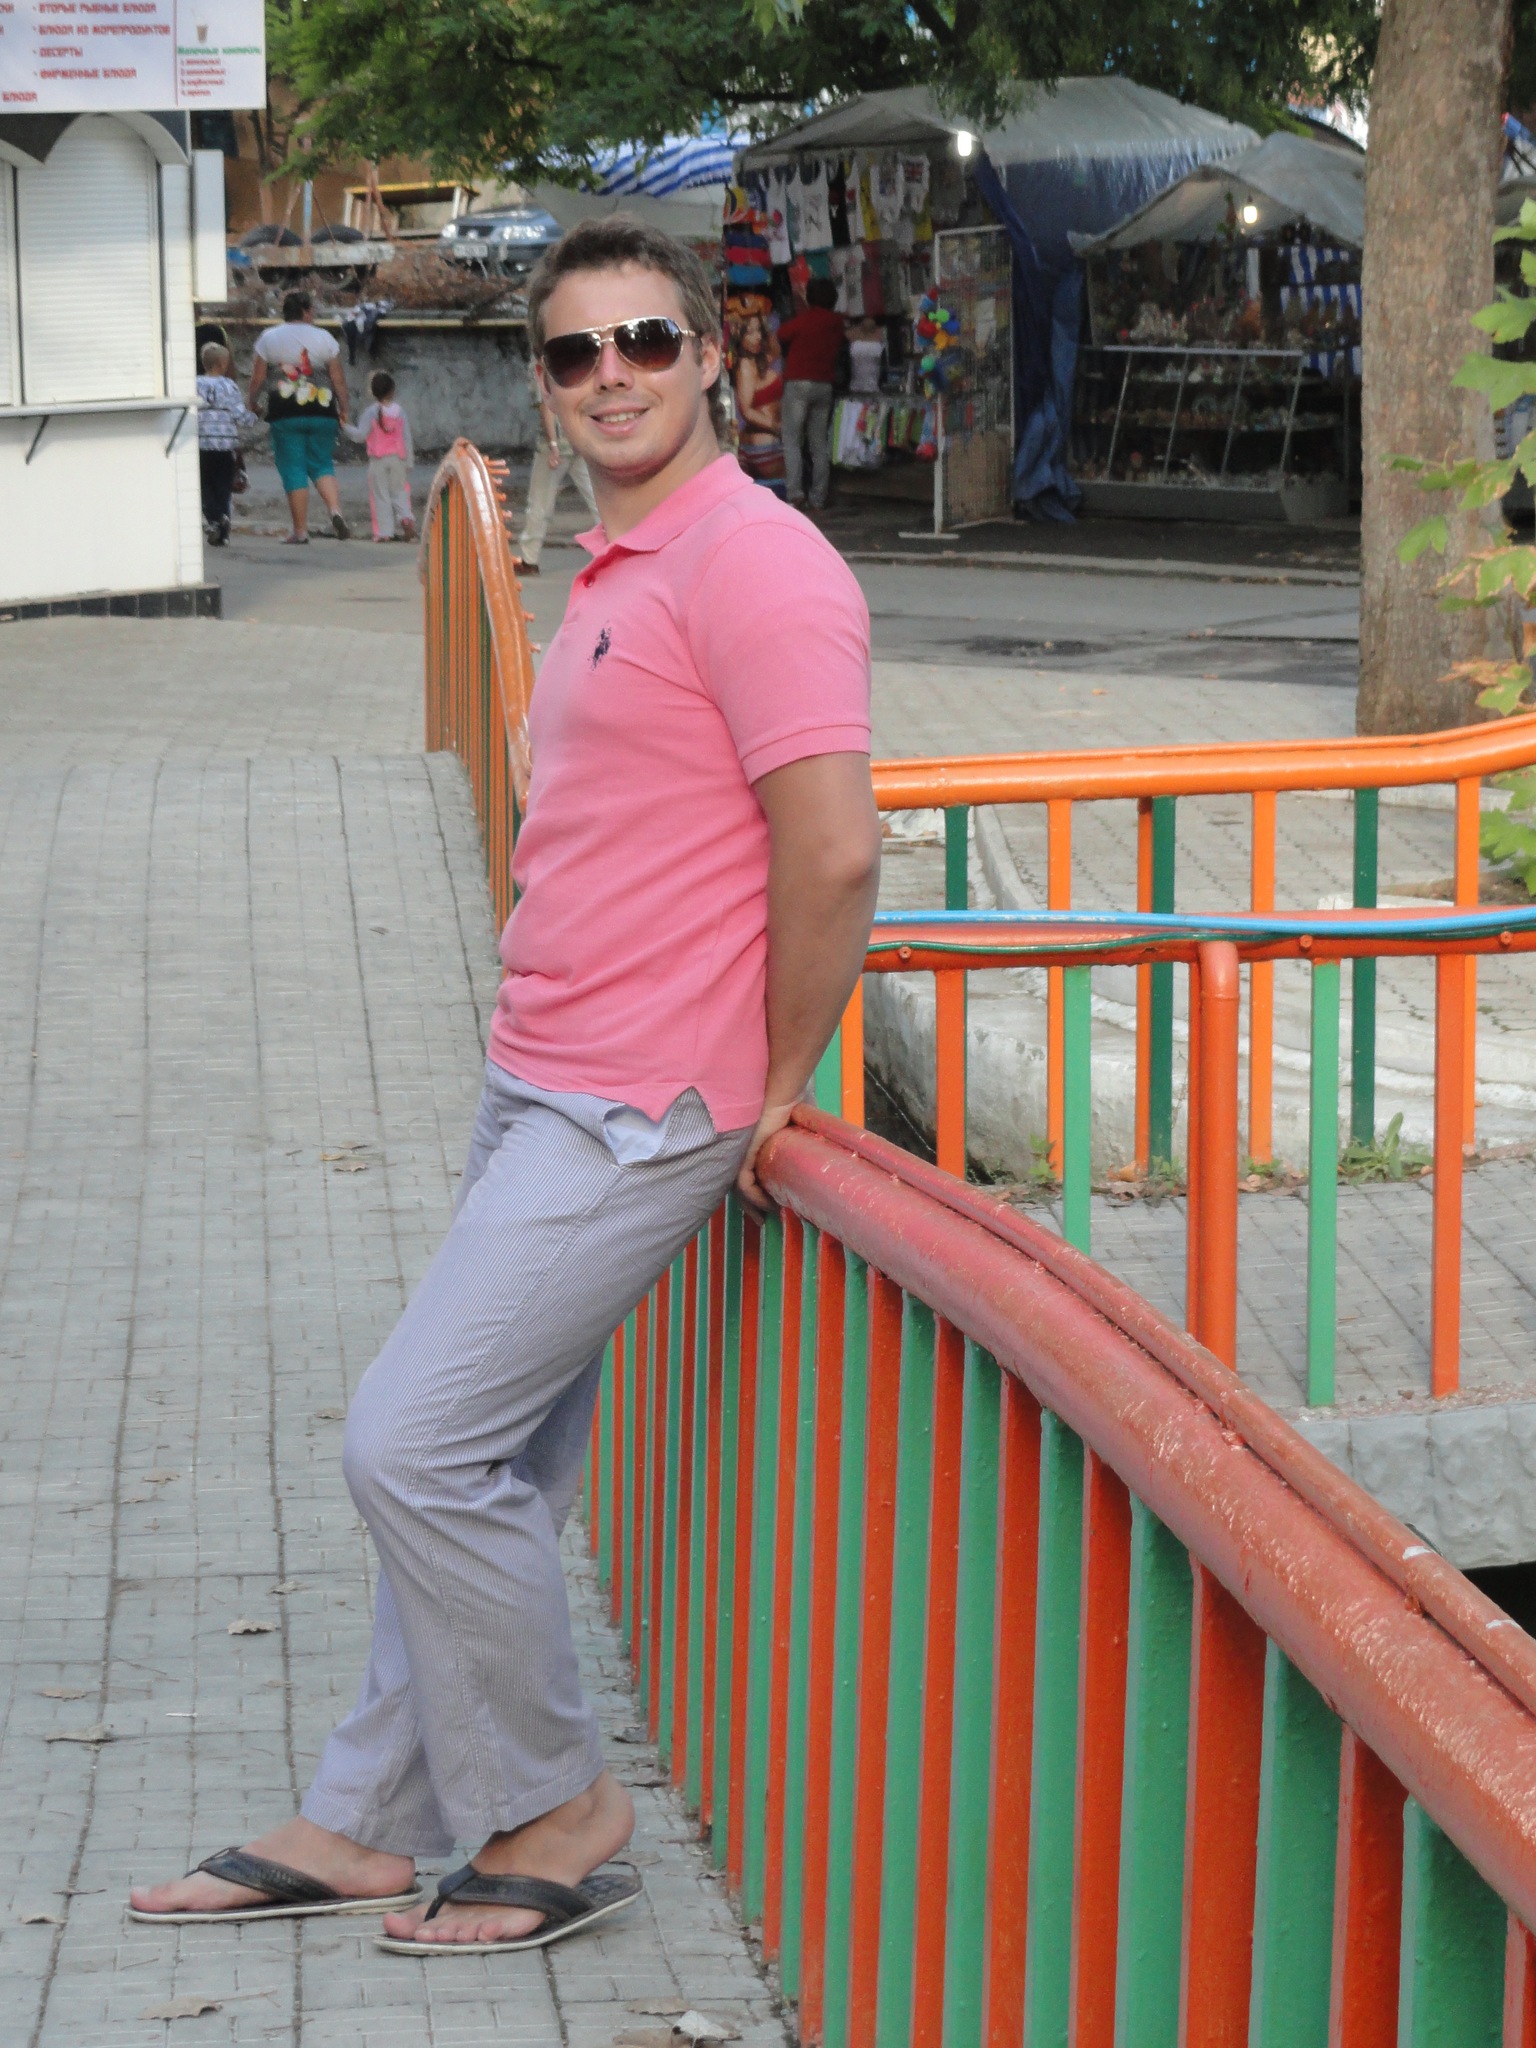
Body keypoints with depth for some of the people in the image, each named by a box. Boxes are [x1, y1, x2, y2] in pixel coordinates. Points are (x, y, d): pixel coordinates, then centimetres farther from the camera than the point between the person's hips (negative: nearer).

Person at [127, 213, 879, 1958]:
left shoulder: (754, 565, -16)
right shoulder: (619, 572, 16)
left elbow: (832, 850, -23)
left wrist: (774, 1088, -14)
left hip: (634, 1118, -9)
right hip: (538, 1093, 9)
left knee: (413, 1445, -9)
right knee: (491, 1467, 14)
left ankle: (554, 1811, 6)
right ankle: (369, 1825, 23)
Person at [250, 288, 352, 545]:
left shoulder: (269, 338, 1)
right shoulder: (324, 338, 3)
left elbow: (257, 378, 2)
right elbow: (337, 379, 3)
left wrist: (252, 403, 18)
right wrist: (343, 409, 13)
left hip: (285, 414, -1)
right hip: (322, 413, 1)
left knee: (293, 469, 1)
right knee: (322, 465, 12)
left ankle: (300, 531, 1)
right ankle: (335, 510, -13)